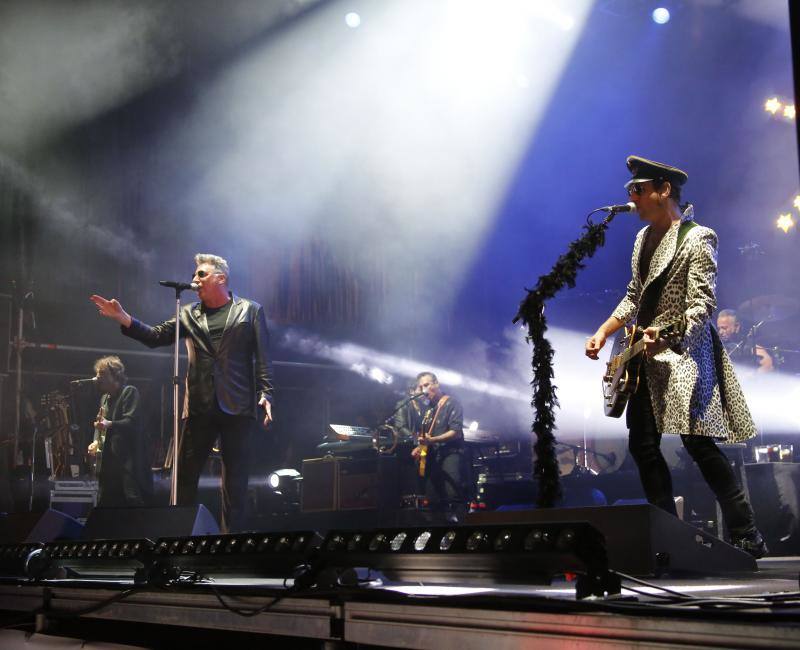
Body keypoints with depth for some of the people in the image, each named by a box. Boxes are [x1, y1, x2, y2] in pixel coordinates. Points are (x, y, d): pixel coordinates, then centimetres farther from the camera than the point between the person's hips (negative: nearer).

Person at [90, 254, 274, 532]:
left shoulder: (251, 310, 5)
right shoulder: (188, 314, 15)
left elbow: (263, 357, 1)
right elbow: (157, 336, 6)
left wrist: (265, 394, -10)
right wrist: (123, 319, -7)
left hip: (236, 405, -3)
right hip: (199, 406, 3)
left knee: (235, 478, 1)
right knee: (185, 474, 5)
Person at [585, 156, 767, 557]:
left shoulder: (697, 239, -10)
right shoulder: (644, 238, 15)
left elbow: (702, 304, -19)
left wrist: (668, 336, -36)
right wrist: (604, 332, 12)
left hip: (684, 353, -8)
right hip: (648, 357, 9)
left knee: (698, 443, -13)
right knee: (643, 446, 6)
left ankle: (746, 539, -4)